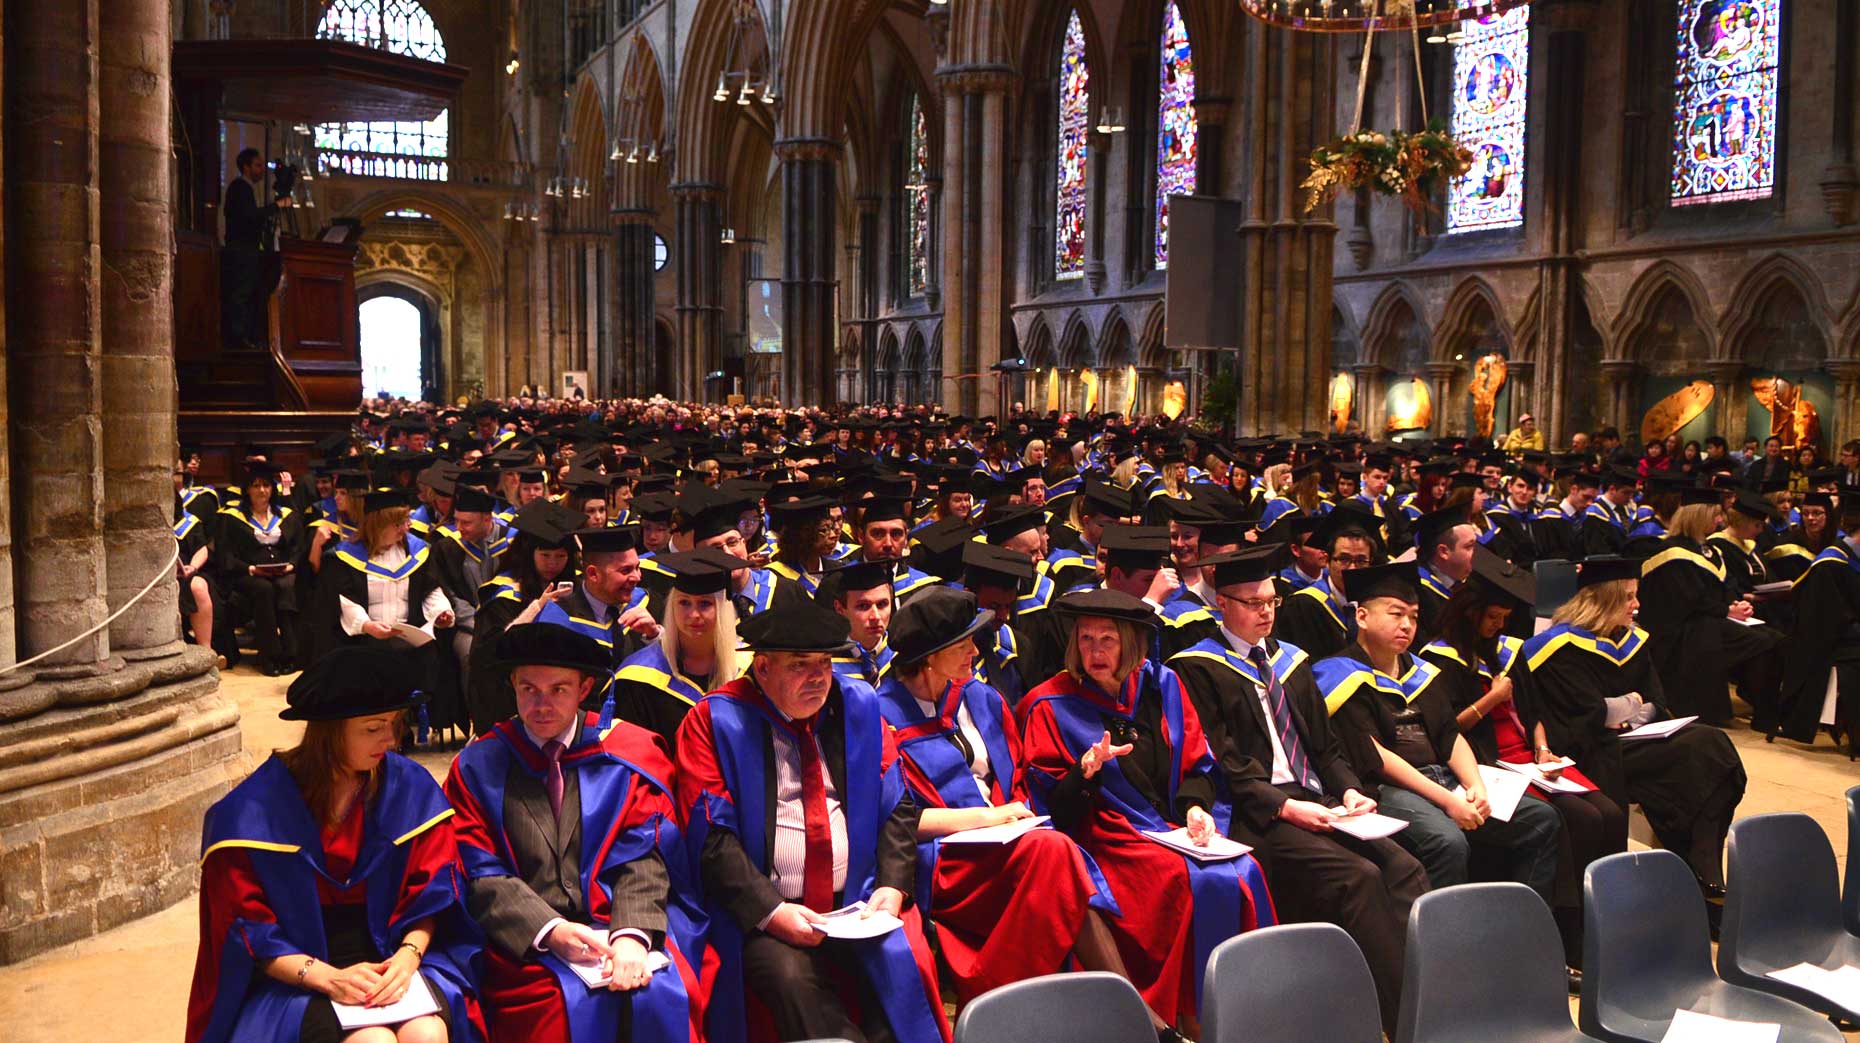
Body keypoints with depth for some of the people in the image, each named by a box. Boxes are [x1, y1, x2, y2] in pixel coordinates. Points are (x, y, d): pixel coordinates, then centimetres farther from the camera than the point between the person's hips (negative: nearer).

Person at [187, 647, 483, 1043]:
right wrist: (328, 978, -19)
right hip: (296, 976, -2)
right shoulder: (256, 811, -7)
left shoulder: (411, 789, 0)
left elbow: (431, 891, 4)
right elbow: (248, 929, -6)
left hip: (390, 954, 2)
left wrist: (408, 956, -16)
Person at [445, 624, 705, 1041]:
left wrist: (632, 935, -18)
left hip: (617, 919, 1)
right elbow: (480, 874, -1)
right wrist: (549, 930, -16)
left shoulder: (627, 752, 5)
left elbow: (642, 857, -1)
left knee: (663, 995, -26)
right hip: (526, 940, 0)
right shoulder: (478, 767, 5)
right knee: (569, 1004, -29)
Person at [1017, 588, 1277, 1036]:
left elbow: (1196, 764, 13)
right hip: (1107, 835, -4)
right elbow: (1052, 807, -5)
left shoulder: (1161, 686, 9)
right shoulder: (1052, 707, -3)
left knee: (1244, 874, -23)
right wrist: (1086, 771, -24)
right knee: (1192, 881, -29)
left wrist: (1195, 807, -7)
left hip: (1178, 827, 4)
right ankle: (1188, 1014, -15)